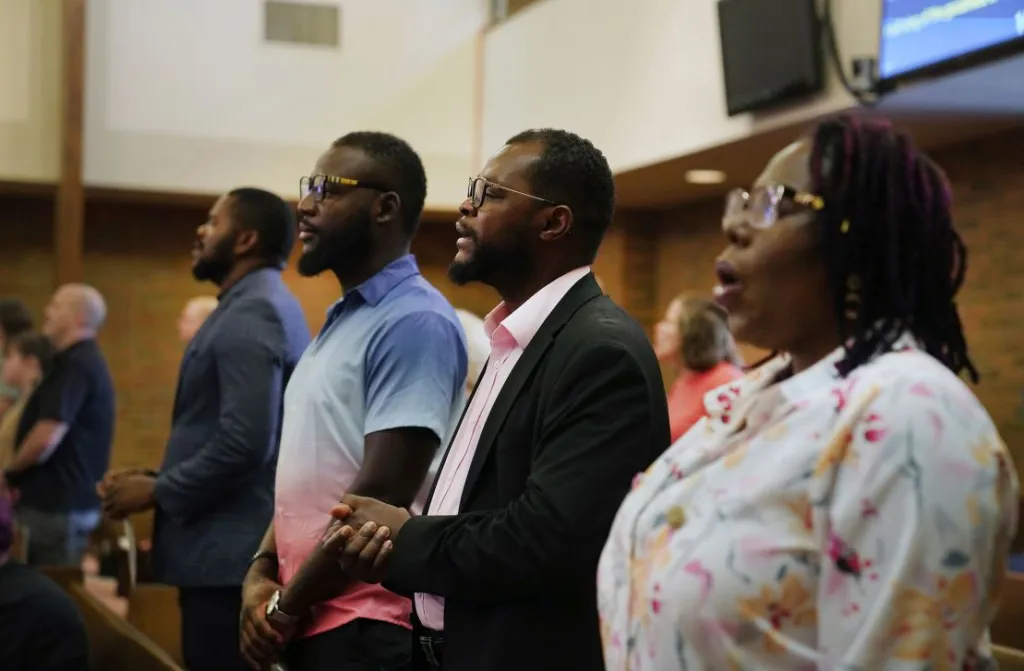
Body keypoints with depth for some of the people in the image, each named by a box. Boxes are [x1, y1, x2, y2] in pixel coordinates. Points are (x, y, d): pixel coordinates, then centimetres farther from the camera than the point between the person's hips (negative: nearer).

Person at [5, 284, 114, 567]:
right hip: (72, 500, 10)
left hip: (57, 504, -10)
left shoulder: (75, 365, -16)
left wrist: (10, 471, -5)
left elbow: (47, 437, -23)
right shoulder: (87, 362, 16)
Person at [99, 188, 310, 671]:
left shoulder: (249, 314, -15)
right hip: (244, 546, 10)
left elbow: (244, 443, -25)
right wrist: (160, 478, 11)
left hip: (232, 553, -10)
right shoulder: (265, 306, 17)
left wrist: (156, 491, -13)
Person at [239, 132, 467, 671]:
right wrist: (262, 571, 3)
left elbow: (382, 491, -20)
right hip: (310, 621, 8)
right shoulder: (341, 319, 13)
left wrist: (287, 605, -11)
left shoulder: (415, 321, -15)